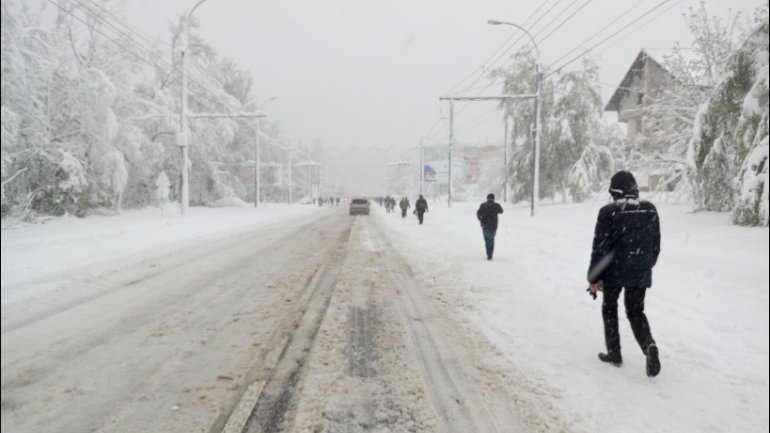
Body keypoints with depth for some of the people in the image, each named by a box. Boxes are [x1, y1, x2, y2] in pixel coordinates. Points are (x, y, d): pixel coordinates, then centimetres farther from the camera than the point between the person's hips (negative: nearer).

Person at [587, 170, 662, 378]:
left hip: (614, 272, -4)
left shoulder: (608, 212, -14)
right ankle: (649, 346, -8)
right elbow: (656, 245, 9)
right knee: (636, 312, 17)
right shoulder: (650, 210, 1)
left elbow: (600, 247, -13)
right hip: (641, 273, 4)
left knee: (609, 308, 17)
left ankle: (614, 353, 20)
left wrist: (593, 278, -5)